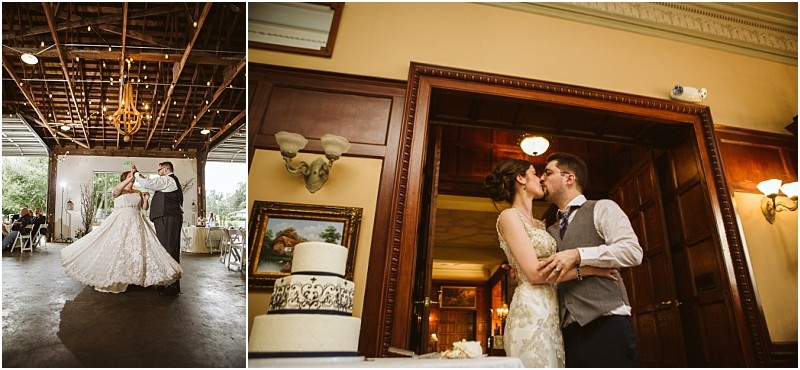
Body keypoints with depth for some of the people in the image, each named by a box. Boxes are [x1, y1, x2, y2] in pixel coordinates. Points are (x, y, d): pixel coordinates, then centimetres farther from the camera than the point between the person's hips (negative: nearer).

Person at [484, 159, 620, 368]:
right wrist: (591, 268, -9)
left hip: (551, 313, 8)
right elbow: (534, 273, -14)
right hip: (531, 312, -8)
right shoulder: (510, 216, -5)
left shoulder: (538, 224, 21)